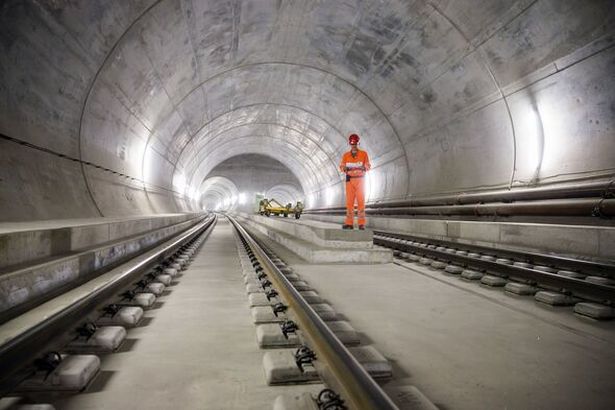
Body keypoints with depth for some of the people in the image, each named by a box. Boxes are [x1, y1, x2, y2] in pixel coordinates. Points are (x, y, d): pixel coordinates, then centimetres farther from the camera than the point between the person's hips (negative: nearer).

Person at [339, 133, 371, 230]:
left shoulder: (364, 154, 5)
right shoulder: (345, 155, 10)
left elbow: (368, 166, 1)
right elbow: (341, 166, 4)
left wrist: (363, 168, -22)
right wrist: (344, 169, -20)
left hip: (360, 179, -2)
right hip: (349, 179, 2)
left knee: (361, 201, -7)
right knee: (349, 201, -2)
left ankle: (361, 223, -5)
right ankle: (349, 223, 1)